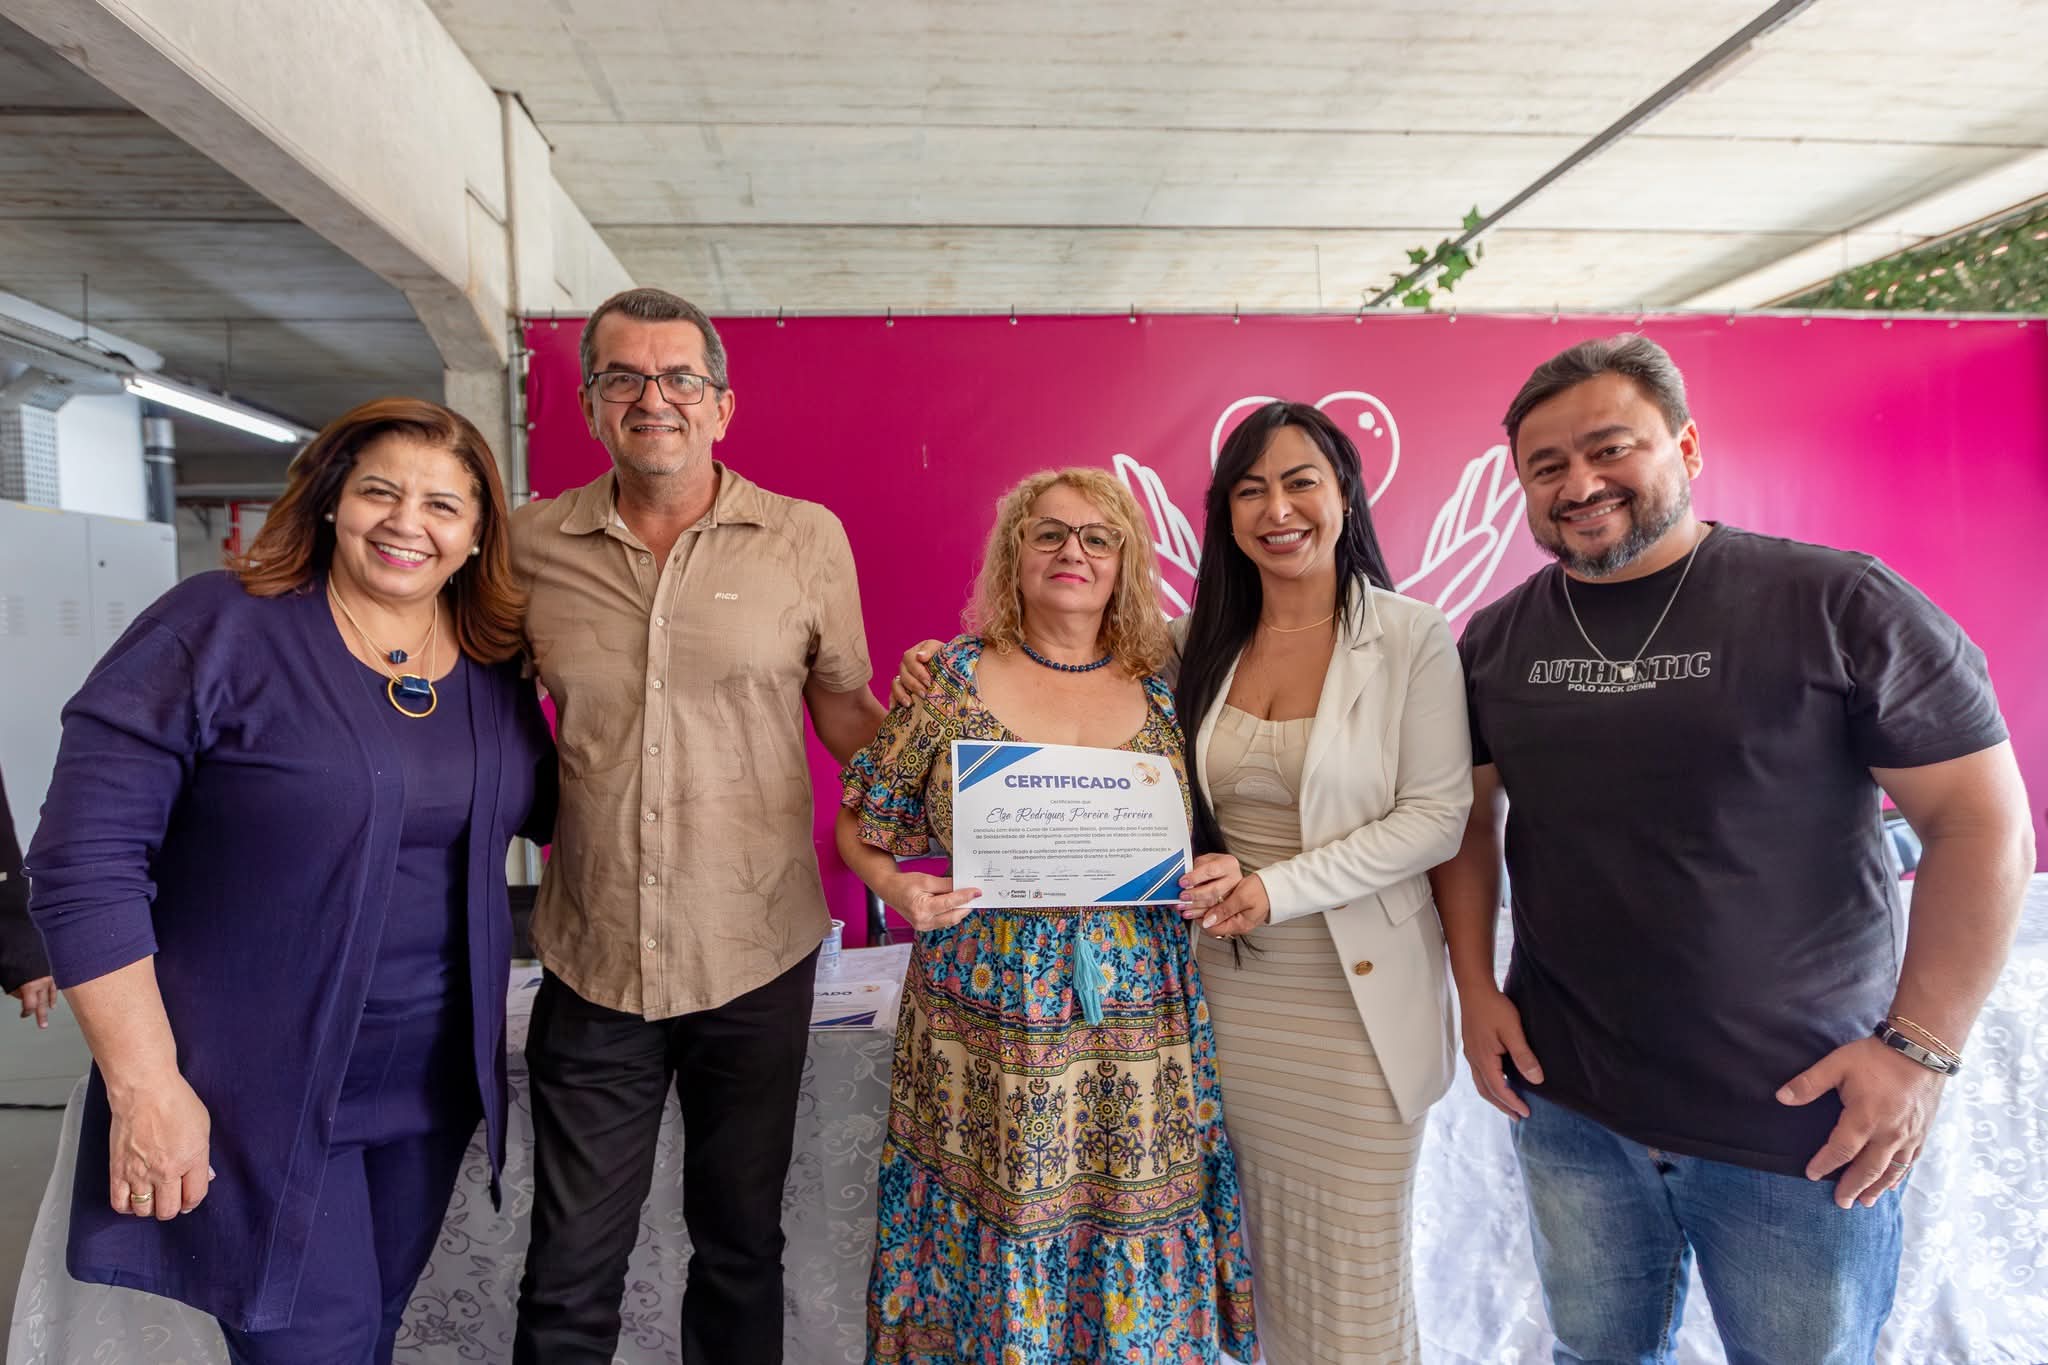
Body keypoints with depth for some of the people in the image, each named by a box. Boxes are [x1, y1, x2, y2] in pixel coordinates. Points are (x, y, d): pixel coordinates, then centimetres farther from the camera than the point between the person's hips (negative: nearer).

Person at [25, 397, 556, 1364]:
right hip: (259, 1093, -5)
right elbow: (87, 859, -16)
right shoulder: (221, 629, -14)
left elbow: (550, 810, 12)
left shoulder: (495, 673, 1)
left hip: (432, 1082, 5)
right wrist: (144, 1085, -18)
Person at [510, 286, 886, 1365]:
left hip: (758, 958, 0)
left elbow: (845, 713, 4)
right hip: (591, 963, 1)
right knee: (571, 1276, 13)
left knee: (741, 1245, 19)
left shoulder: (806, 539, -4)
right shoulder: (532, 543, 0)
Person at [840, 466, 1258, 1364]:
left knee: (1139, 1277, 11)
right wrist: (897, 888, -14)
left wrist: (1220, 876, -8)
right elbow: (861, 827, 5)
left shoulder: (1165, 690, 3)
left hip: (1138, 1042, 2)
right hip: (986, 1036, -1)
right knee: (988, 1252, 9)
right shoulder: (952, 679, -2)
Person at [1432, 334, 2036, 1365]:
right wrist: (1474, 985, 1)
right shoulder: (1496, 642, 1)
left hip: (1803, 1121, -3)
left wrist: (1921, 1045, -13)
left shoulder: (1840, 605, -11)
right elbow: (1470, 817, 10)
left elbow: (1982, 820, -9)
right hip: (1566, 1104, 4)